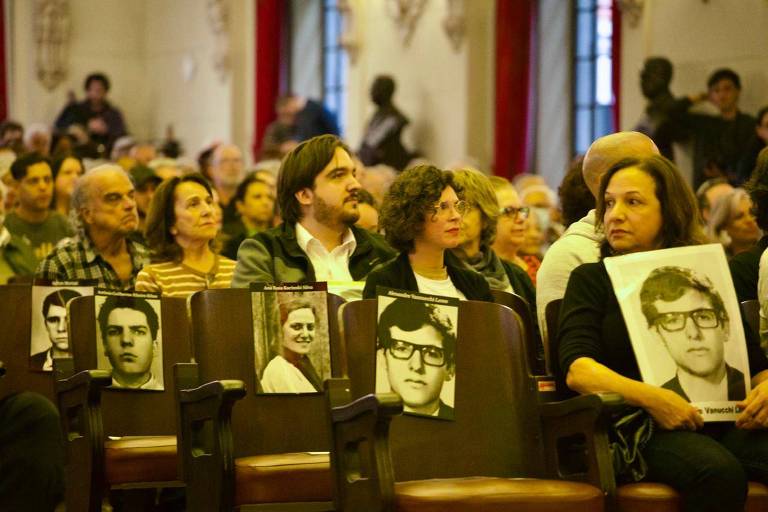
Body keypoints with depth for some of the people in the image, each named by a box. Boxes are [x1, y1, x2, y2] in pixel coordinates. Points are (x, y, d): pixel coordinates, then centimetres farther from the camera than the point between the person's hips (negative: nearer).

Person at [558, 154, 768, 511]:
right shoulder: (592, 279, 13)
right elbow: (577, 368, -4)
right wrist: (649, 397, -21)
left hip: (725, 421, 3)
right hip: (641, 427, -3)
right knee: (719, 474, -36)